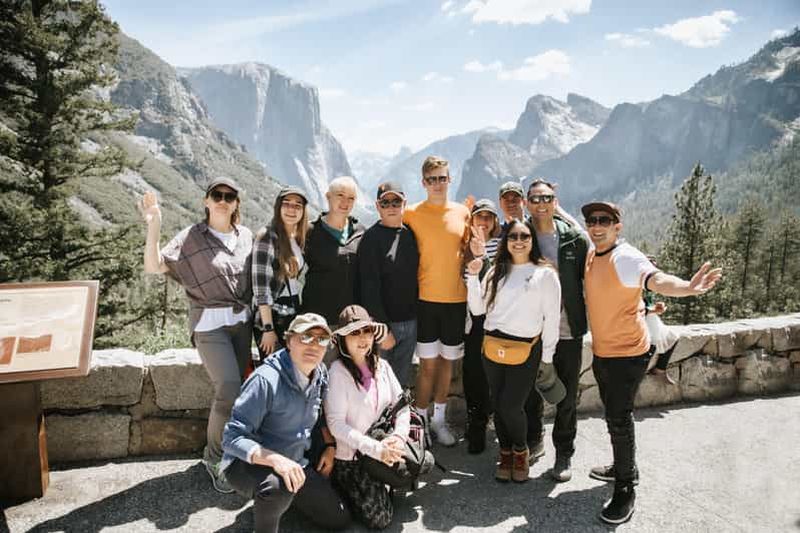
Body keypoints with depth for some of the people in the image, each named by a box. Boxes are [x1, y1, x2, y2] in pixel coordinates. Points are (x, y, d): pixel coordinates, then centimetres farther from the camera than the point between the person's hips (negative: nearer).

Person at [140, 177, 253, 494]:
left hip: (242, 321, 5)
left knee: (235, 389, 5)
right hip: (209, 324, -4)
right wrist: (154, 228, -27)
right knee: (229, 390, -13)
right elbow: (154, 266, -13)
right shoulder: (191, 238, -5)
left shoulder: (246, 237, 7)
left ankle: (228, 450, 24)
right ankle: (215, 459, 9)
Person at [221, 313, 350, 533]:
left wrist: (330, 446, 8)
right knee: (277, 486, -41)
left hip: (295, 463, 7)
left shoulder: (321, 374, -3)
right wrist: (274, 459, -41)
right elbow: (232, 438, -28)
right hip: (247, 464, -7)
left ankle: (283, 497, 27)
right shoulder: (266, 380, -27)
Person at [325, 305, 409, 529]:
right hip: (349, 457, -6)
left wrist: (399, 437, -14)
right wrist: (375, 448, -25)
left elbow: (402, 404, 5)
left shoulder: (381, 366, 1)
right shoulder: (338, 371, -17)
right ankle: (344, 490, 19)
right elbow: (336, 424, -20)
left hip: (383, 449, 6)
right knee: (378, 518, -10)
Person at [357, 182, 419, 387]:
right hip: (383, 323, -5)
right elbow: (369, 287, -13)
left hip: (411, 322, 5)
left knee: (401, 380, 15)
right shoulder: (372, 238, -9)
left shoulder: (411, 234, 8)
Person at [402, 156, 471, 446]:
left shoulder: (462, 213, 5)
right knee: (428, 365, 2)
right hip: (425, 299, -3)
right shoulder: (411, 213, -3)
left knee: (447, 362, 13)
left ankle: (439, 420, 29)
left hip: (456, 299, 3)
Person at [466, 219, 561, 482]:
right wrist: (473, 276, -1)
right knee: (498, 405, 10)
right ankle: (505, 453, 32)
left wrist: (547, 356, -1)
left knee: (511, 406, -6)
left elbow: (552, 318, 0)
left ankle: (520, 451, 24)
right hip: (492, 347, 4)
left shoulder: (545, 274, 1)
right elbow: (478, 308, 8)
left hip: (525, 350, -4)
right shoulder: (496, 271, 13)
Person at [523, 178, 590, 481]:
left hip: (568, 330, -1)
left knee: (567, 396, 10)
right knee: (531, 391, 15)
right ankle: (534, 441, 37)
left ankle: (564, 453, 27)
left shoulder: (574, 237, -4)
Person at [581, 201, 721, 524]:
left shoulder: (626, 257, -22)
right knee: (613, 414, 21)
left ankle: (625, 491, 11)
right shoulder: (590, 255, 1)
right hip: (601, 351, 8)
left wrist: (686, 287, -61)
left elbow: (655, 279, -43)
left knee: (618, 419, -5)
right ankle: (624, 468, 41)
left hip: (627, 352, -8)